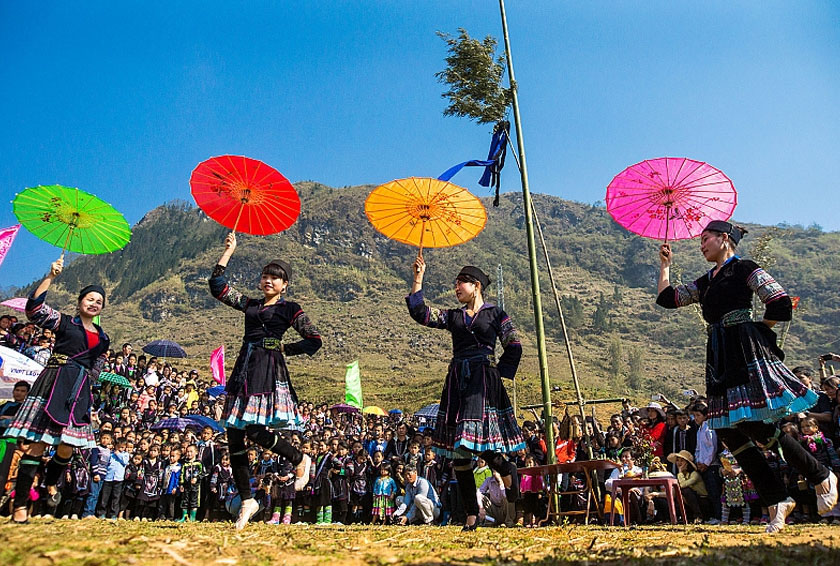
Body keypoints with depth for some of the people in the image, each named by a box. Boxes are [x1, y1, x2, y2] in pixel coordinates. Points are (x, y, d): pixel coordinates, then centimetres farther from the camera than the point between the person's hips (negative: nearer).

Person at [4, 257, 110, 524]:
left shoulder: (103, 339, 18)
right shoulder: (63, 322, 7)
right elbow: (34, 308, -8)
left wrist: (84, 383, 12)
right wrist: (51, 277, -11)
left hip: (79, 392, 4)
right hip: (53, 384, -4)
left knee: (67, 448, 3)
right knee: (38, 445, -7)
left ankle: (51, 482, 35)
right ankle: (20, 506, -2)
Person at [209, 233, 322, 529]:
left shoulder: (290, 309, 6)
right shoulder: (250, 304, 19)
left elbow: (315, 340, 2)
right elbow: (217, 286, 15)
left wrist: (285, 348, -1)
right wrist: (228, 251, 16)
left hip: (269, 371, -6)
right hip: (244, 370, 6)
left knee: (255, 430, -18)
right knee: (234, 437, 2)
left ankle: (300, 458, 9)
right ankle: (247, 500, 14)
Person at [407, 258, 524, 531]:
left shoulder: (495, 314, 6)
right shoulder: (452, 316, 17)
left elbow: (514, 348, 5)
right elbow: (421, 313, 6)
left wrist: (497, 373, -2)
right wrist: (418, 279, 3)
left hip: (483, 381, -5)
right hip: (457, 382, 5)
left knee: (475, 438, -18)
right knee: (458, 449, 2)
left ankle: (507, 470, 14)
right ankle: (471, 514, 10)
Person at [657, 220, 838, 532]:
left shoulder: (745, 269, 0)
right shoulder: (705, 282, 20)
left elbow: (781, 304, -6)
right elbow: (666, 298, 19)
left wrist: (756, 329, 3)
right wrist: (665, 264, 22)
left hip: (746, 353, -7)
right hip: (720, 359, 7)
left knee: (754, 425, -13)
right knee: (728, 432, -1)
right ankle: (777, 500, 9)